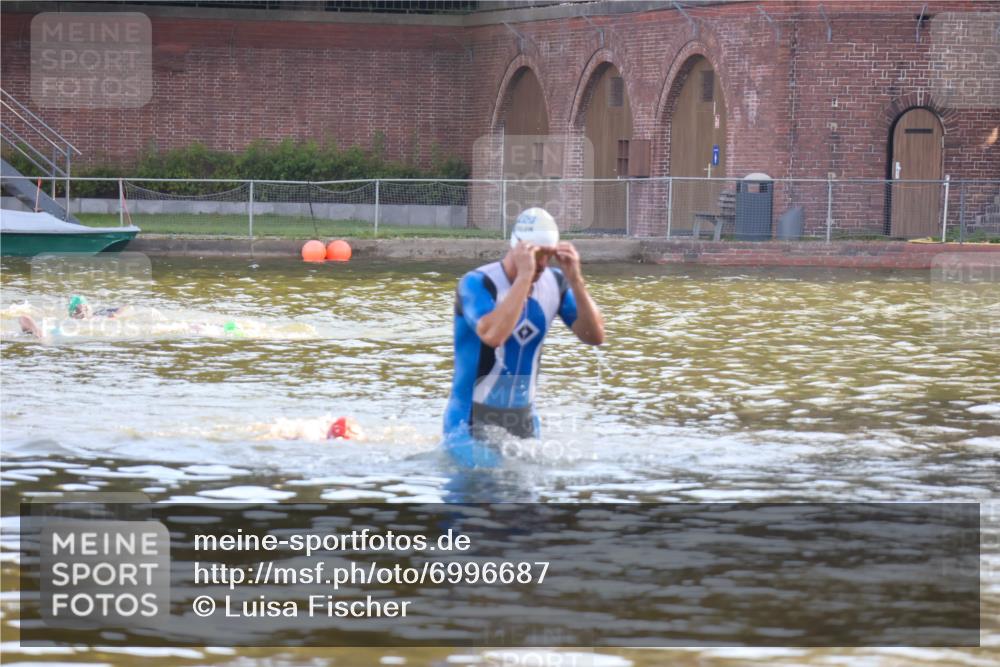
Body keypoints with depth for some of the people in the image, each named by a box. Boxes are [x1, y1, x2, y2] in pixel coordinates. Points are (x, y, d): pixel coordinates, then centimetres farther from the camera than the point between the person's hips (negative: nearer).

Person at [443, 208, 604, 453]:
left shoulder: (554, 284, -1)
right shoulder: (477, 283, -18)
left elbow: (594, 336, -8)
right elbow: (492, 335, -37)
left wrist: (575, 280, -19)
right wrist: (524, 276, -34)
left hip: (524, 419, 6)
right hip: (471, 420, -6)